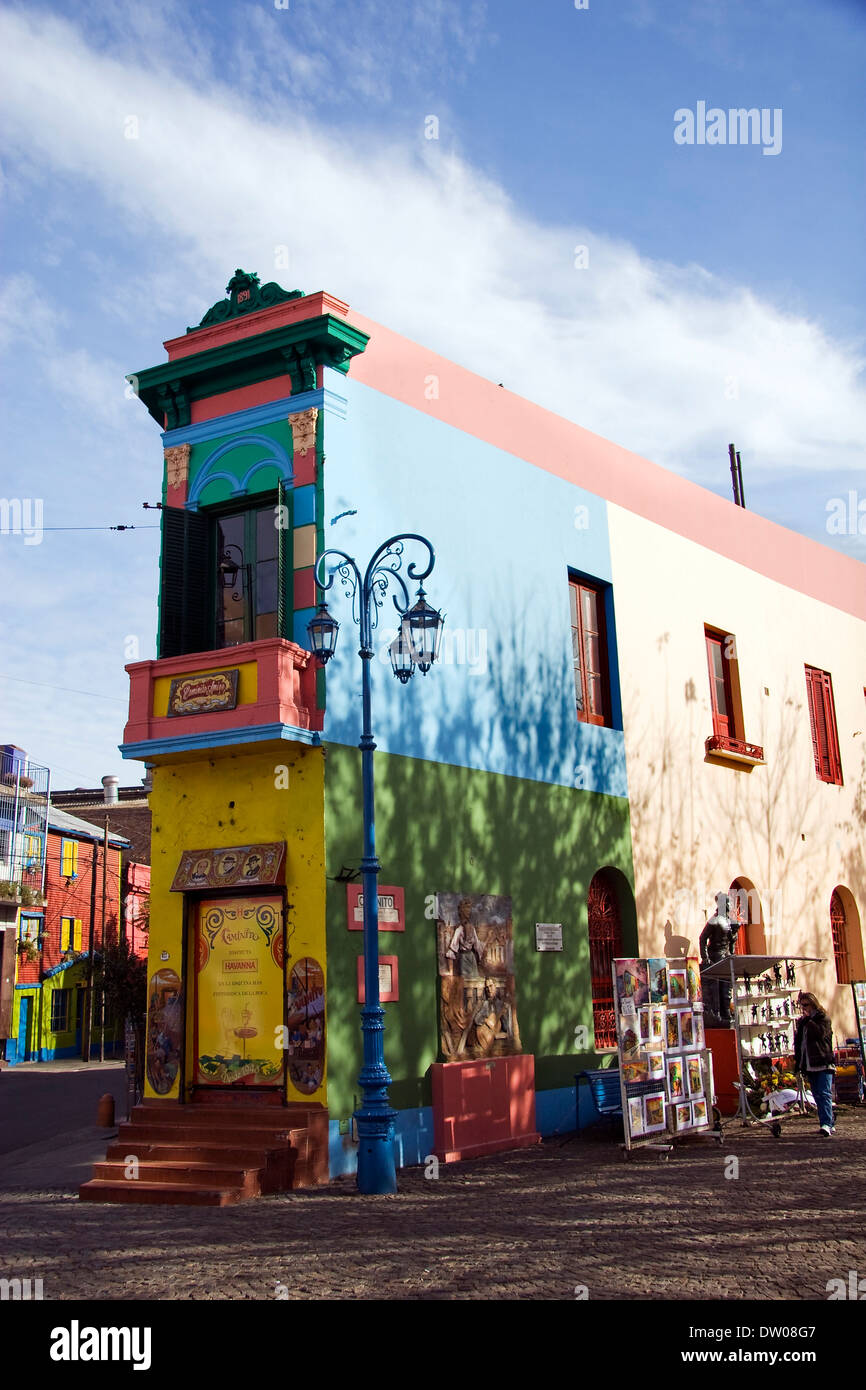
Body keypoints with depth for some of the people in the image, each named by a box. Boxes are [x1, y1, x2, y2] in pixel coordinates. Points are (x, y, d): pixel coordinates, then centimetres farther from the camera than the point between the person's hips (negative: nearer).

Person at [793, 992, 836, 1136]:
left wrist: (808, 1019, -14)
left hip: (823, 1064, -6)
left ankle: (826, 1123, -25)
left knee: (824, 1094, -16)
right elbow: (797, 1041, 22)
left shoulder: (823, 1019, 0)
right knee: (818, 1097, 6)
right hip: (809, 1066, 6)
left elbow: (819, 1033, -19)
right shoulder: (801, 1022, 17)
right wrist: (797, 1059, 16)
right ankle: (829, 1124, 11)